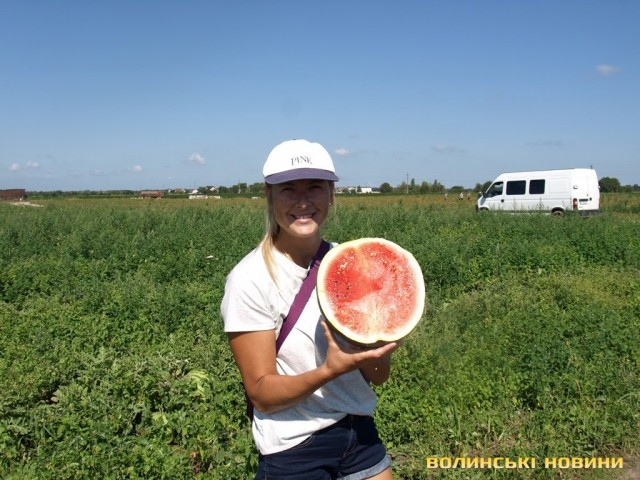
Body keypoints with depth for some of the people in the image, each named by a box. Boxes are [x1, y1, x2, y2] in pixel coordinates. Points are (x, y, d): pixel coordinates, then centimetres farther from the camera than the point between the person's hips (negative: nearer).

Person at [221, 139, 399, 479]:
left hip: (360, 433, 4)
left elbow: (377, 376, -1)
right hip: (294, 450, -4)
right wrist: (330, 370, -31)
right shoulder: (250, 280, -17)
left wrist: (377, 351, -22)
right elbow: (262, 394, -16)